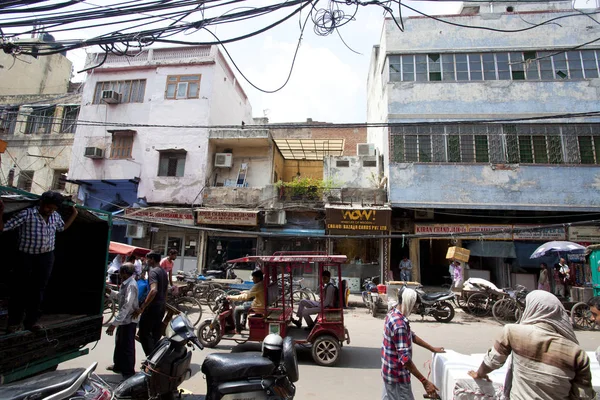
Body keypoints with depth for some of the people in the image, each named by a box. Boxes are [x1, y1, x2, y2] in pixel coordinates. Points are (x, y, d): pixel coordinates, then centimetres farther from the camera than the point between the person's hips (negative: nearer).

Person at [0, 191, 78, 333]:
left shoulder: (55, 216, 3)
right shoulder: (27, 214, -14)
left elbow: (62, 227, 25)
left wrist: (74, 214, 21)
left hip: (46, 258, 4)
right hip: (26, 257, -4)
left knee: (38, 290, 10)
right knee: (20, 290, 5)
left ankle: (31, 321, 22)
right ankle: (14, 322, 19)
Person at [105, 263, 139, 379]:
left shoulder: (131, 285, -27)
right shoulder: (126, 283, 5)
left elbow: (126, 306, -31)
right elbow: (120, 296, 19)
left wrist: (114, 324, -30)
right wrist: (108, 291, 7)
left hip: (129, 321, -10)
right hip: (123, 320, 10)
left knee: (127, 347, 4)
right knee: (119, 344, 25)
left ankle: (129, 372, 20)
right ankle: (119, 366, 44)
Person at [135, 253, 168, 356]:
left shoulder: (153, 271, -17)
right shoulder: (164, 272, 12)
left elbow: (154, 290, -32)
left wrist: (142, 307, -32)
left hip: (153, 306, -9)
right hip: (162, 306, 9)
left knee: (144, 333, 0)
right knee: (156, 333, 17)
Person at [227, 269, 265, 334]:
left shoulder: (258, 286, -26)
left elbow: (246, 296, -25)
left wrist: (232, 298, -18)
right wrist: (245, 292, 21)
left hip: (258, 308, -10)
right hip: (260, 304, 10)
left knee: (237, 309, -1)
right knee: (245, 304, 29)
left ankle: (238, 329, 10)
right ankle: (242, 325, 37)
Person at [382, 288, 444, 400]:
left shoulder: (393, 314, 2)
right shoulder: (399, 324, -30)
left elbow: (411, 335, 15)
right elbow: (405, 358, -32)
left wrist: (432, 348, 18)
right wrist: (425, 381, -28)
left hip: (389, 370, 9)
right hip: (397, 375, -9)